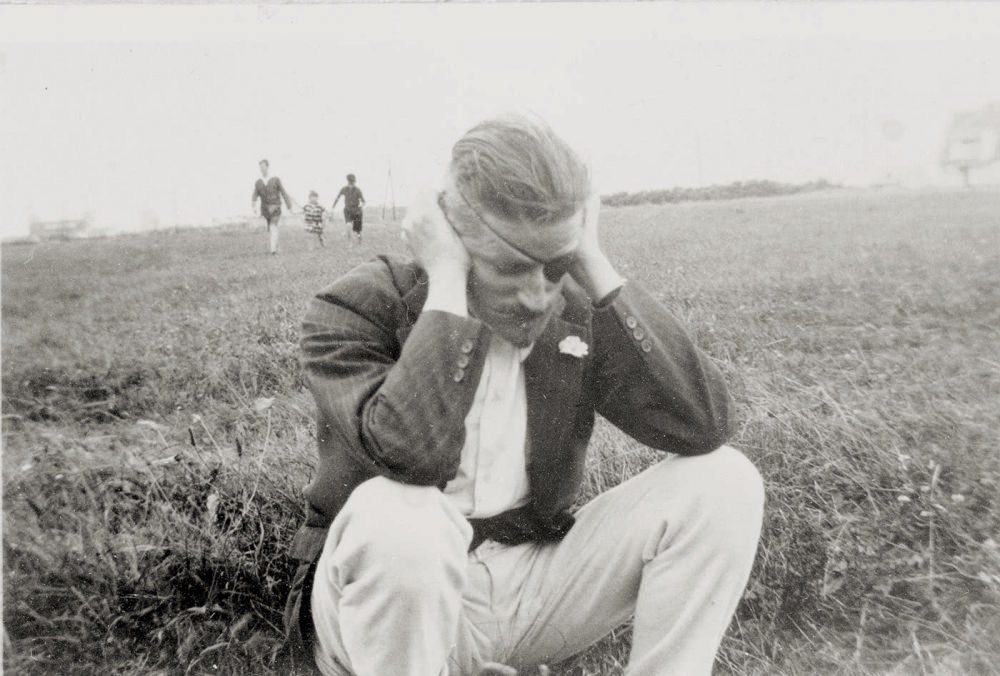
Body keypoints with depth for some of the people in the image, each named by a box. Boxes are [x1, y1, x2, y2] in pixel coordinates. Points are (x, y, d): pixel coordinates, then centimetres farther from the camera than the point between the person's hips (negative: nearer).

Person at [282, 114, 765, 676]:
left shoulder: (578, 313, -2)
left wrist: (596, 268, -18)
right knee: (393, 515, -39)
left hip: (534, 585, 4)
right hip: (388, 604, -3)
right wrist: (446, 280, -26)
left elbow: (706, 425, -17)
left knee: (722, 481, -12)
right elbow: (411, 454, -34)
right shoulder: (354, 312, -14)